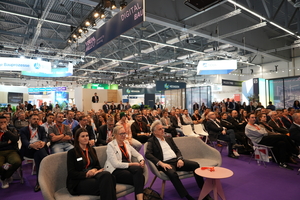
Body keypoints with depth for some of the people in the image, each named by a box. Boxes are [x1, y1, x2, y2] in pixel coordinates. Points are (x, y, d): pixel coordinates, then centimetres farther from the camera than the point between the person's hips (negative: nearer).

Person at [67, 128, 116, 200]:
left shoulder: (92, 150, 18)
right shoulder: (72, 152, 2)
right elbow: (71, 173, -5)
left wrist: (94, 170, -8)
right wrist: (87, 174, -18)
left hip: (93, 175, 5)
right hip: (79, 181, -4)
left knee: (107, 175, -33)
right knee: (105, 183, -34)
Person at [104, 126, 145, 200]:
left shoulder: (126, 143, 15)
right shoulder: (110, 145, -5)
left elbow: (138, 155, 15)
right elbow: (116, 164, -14)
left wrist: (142, 161, -8)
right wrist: (132, 164, -17)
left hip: (127, 168, 6)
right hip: (115, 171, -5)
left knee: (138, 169, -31)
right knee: (140, 178, -29)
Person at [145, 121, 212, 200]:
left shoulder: (169, 138, 20)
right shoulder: (151, 141, 3)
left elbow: (177, 150, 18)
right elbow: (147, 154, -13)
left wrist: (180, 159, -5)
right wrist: (161, 163, -23)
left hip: (176, 160, 5)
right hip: (165, 163, -5)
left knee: (195, 165, -16)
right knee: (172, 173, -38)